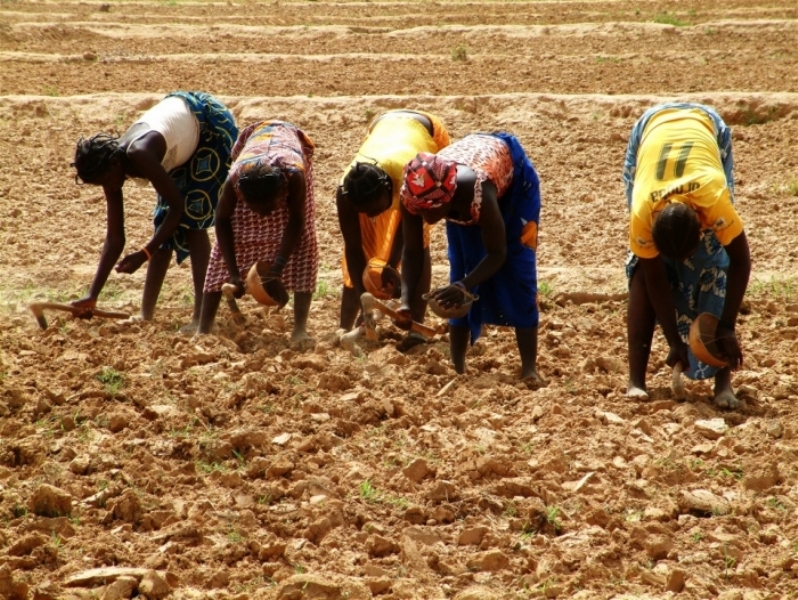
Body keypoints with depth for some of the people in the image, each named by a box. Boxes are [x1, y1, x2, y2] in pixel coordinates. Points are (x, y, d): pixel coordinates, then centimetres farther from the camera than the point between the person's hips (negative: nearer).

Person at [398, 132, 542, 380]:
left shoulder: (476, 192, -47)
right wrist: (406, 300, -36)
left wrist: (465, 286, -47)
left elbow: (497, 254, -33)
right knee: (461, 266, -1)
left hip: (513, 176, -4)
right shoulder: (412, 195, -35)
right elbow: (412, 252, -21)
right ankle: (457, 366, 5)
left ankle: (529, 368, -9)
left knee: (517, 270, -10)